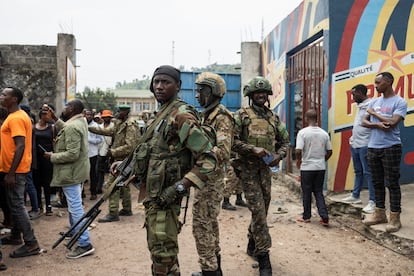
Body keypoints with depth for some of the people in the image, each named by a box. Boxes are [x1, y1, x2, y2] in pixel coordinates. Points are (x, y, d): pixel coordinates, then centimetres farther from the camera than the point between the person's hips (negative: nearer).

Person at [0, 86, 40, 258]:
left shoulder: (16, 118, -18)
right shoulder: (17, 116, 14)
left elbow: (20, 147, -25)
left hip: (15, 170, -10)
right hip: (15, 169, 10)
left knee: (17, 205, -6)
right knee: (14, 204, 18)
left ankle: (31, 244, -2)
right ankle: (16, 236, 31)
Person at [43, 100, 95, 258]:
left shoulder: (71, 127, -22)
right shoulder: (81, 121, 7)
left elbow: (72, 154, -27)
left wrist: (52, 157, -15)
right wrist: (54, 117, 20)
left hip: (71, 173, -10)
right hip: (77, 171, 11)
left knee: (75, 208, -8)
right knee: (74, 206, 23)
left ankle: (85, 244, -5)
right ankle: (75, 233, 39)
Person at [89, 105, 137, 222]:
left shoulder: (130, 126, -17)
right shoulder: (120, 124, 13)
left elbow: (129, 146, -23)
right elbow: (108, 131, 18)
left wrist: (113, 152, -19)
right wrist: (89, 128, 12)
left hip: (123, 160, -10)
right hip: (121, 159, 10)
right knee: (124, 184, 18)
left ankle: (113, 213, -5)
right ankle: (127, 209, 31)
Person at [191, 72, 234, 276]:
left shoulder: (221, 117, -15)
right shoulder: (206, 115, 15)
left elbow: (223, 152, -26)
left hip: (210, 178, -10)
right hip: (206, 176, 10)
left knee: (202, 225, -6)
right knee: (210, 223, 17)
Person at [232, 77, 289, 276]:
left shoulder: (273, 117, 11)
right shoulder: (241, 115, -4)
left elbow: (285, 140, 17)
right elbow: (232, 140, -12)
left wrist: (279, 155, -3)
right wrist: (253, 149, -21)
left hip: (266, 169, 6)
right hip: (248, 169, -5)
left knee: (263, 210, 14)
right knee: (258, 211, -9)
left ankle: (252, 245, 34)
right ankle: (263, 256, -2)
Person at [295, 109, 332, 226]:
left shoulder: (303, 132, -12)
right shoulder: (324, 133, 2)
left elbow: (298, 151, -19)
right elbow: (329, 151, 7)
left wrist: (298, 162, -1)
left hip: (307, 167, -4)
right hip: (321, 168, 4)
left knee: (306, 193, 10)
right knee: (319, 192, 12)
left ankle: (306, 216, 20)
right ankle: (324, 217, 4)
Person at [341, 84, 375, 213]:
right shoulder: (359, 106, 16)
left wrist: (370, 143, -26)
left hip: (365, 145, -9)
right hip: (355, 144, 9)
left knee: (368, 173, -5)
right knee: (358, 172, 17)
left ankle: (373, 201, 0)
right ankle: (355, 196, 28)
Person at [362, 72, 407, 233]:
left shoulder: (400, 102, -6)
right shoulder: (374, 102, 13)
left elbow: (392, 123, -18)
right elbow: (364, 122, 8)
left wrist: (374, 113, -5)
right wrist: (377, 125, -13)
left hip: (390, 148, -6)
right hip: (373, 148, 6)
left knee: (392, 183, -2)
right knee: (377, 182, 12)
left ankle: (395, 218, 6)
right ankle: (379, 214, 23)